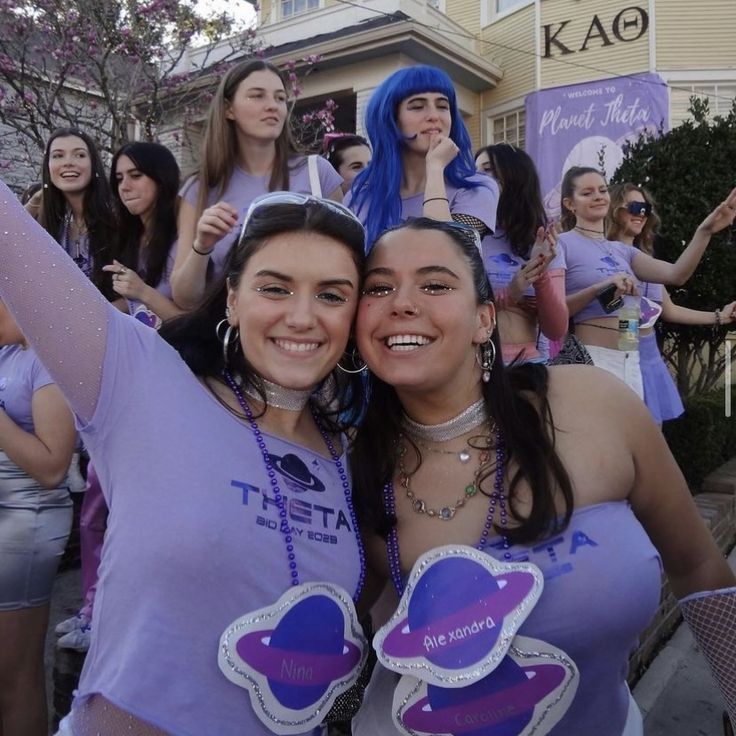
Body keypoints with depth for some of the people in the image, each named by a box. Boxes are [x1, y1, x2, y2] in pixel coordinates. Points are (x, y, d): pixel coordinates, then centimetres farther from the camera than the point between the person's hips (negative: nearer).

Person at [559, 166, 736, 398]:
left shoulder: (622, 250, 16)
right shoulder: (562, 244, -3)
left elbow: (676, 274, 2)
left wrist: (704, 231, -10)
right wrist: (598, 288, -25)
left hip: (631, 361, 7)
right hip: (591, 358, -7)